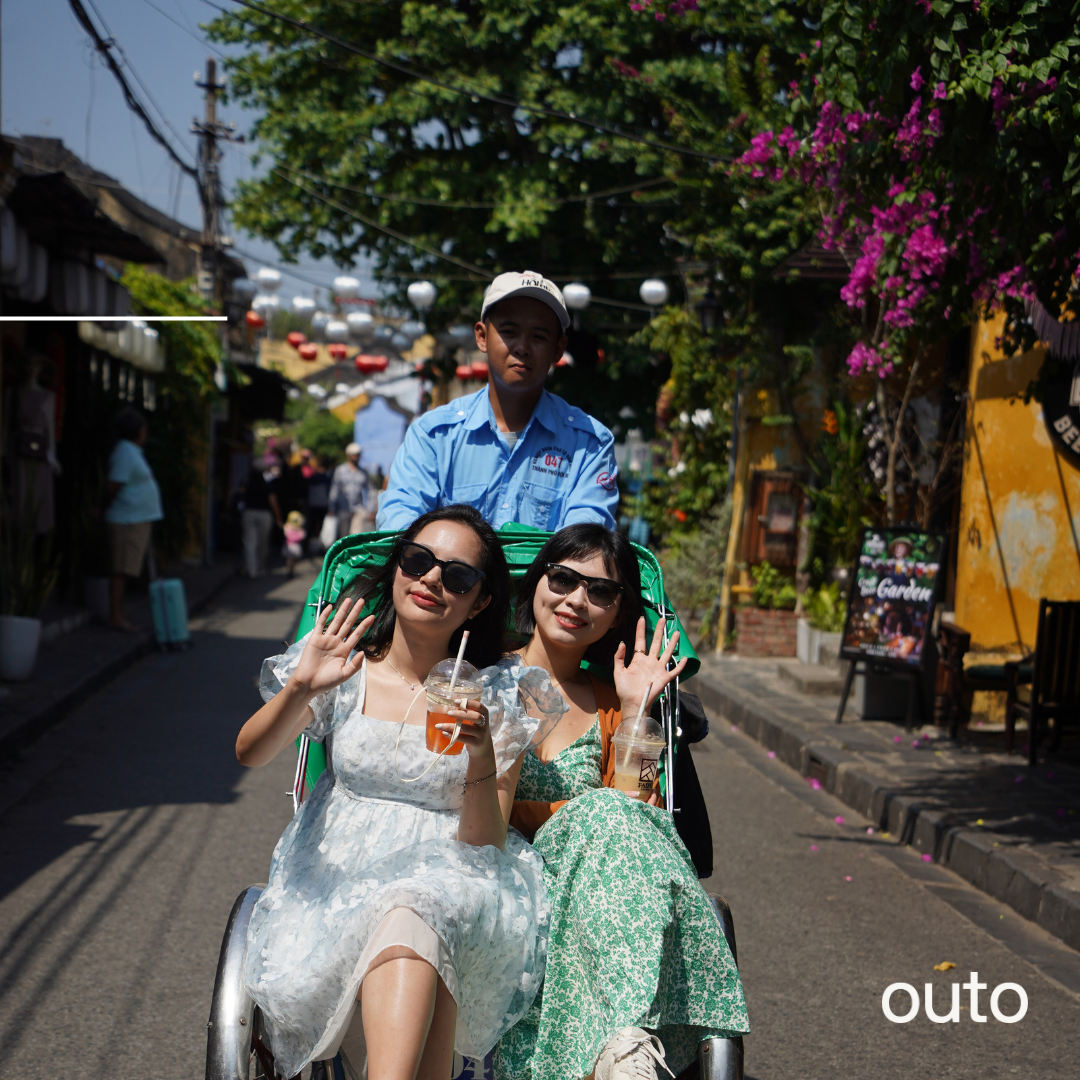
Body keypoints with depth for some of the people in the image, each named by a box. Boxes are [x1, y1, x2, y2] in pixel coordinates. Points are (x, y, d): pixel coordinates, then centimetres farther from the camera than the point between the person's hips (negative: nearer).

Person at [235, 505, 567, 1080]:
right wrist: (301, 688, -27)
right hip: (340, 875, 1)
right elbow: (248, 753, -7)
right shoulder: (346, 672, 7)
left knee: (415, 915, -37)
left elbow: (487, 844, -2)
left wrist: (481, 756, -21)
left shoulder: (499, 697, 3)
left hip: (453, 881, 0)